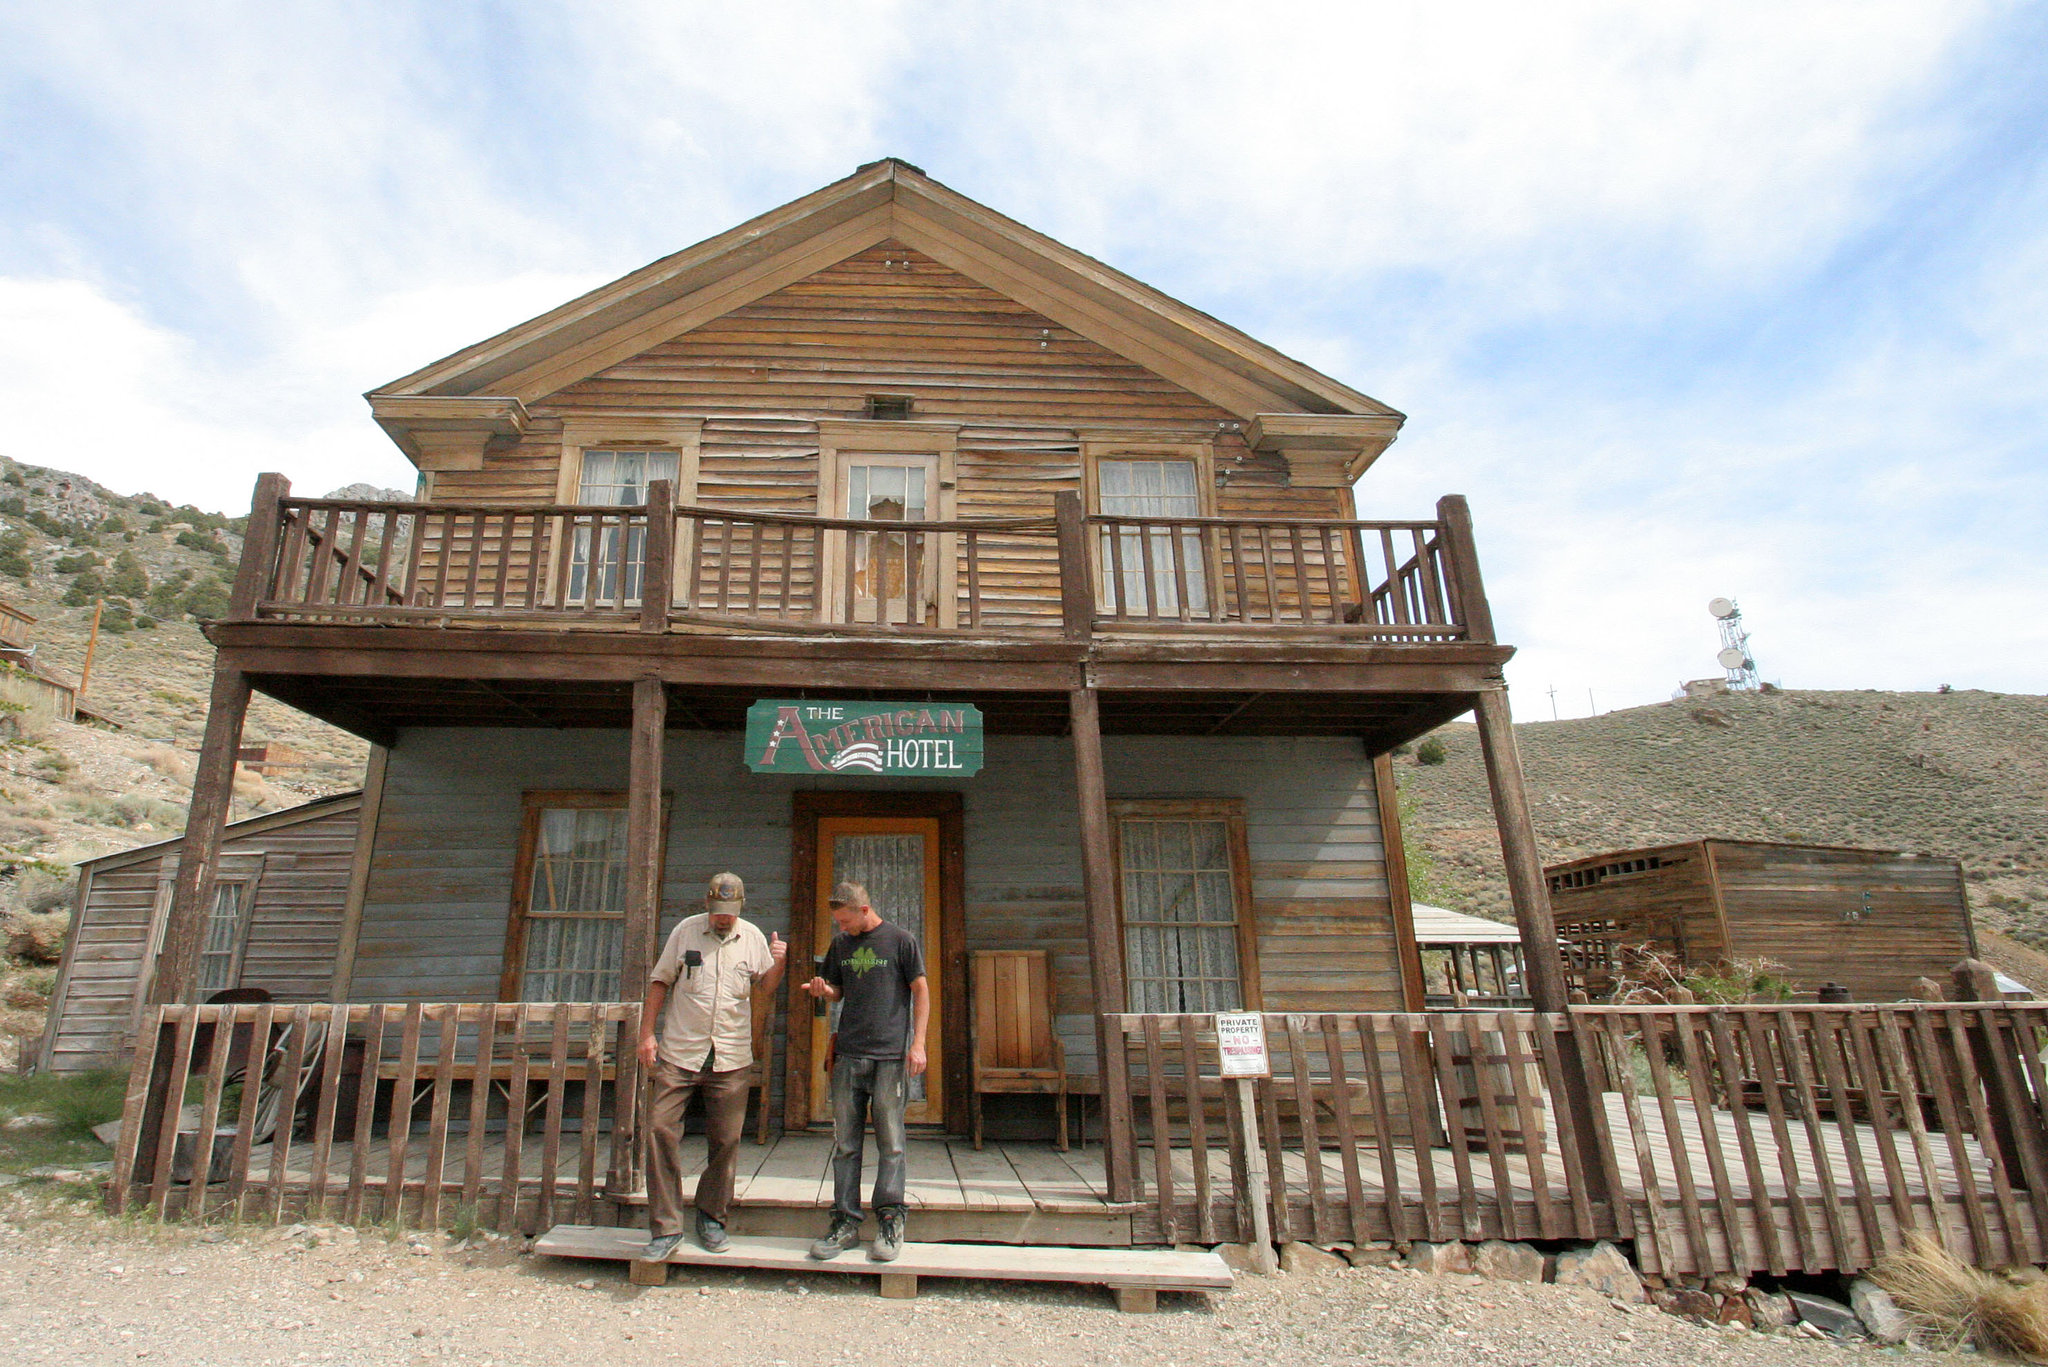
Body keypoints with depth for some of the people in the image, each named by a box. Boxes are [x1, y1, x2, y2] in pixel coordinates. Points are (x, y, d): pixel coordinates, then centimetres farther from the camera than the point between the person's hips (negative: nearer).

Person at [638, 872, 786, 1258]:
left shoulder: (753, 937, 6)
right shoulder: (685, 931, 3)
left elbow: (763, 992, 12)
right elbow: (660, 982, 8)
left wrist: (778, 965, -7)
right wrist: (646, 1033, 2)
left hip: (731, 1057, 1)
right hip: (679, 1053, -1)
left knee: (726, 1140, 5)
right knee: (660, 1131, -6)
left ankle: (712, 1217, 25)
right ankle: (665, 1228, 7)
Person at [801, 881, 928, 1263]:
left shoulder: (901, 940, -1)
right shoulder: (841, 944, 13)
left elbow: (921, 991, 0)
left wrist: (918, 1044, -7)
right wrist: (823, 990, -3)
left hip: (890, 1055, -4)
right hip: (848, 1054, 4)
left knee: (890, 1142, 1)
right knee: (845, 1142, 7)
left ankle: (890, 1221, 11)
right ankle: (845, 1222, 15)